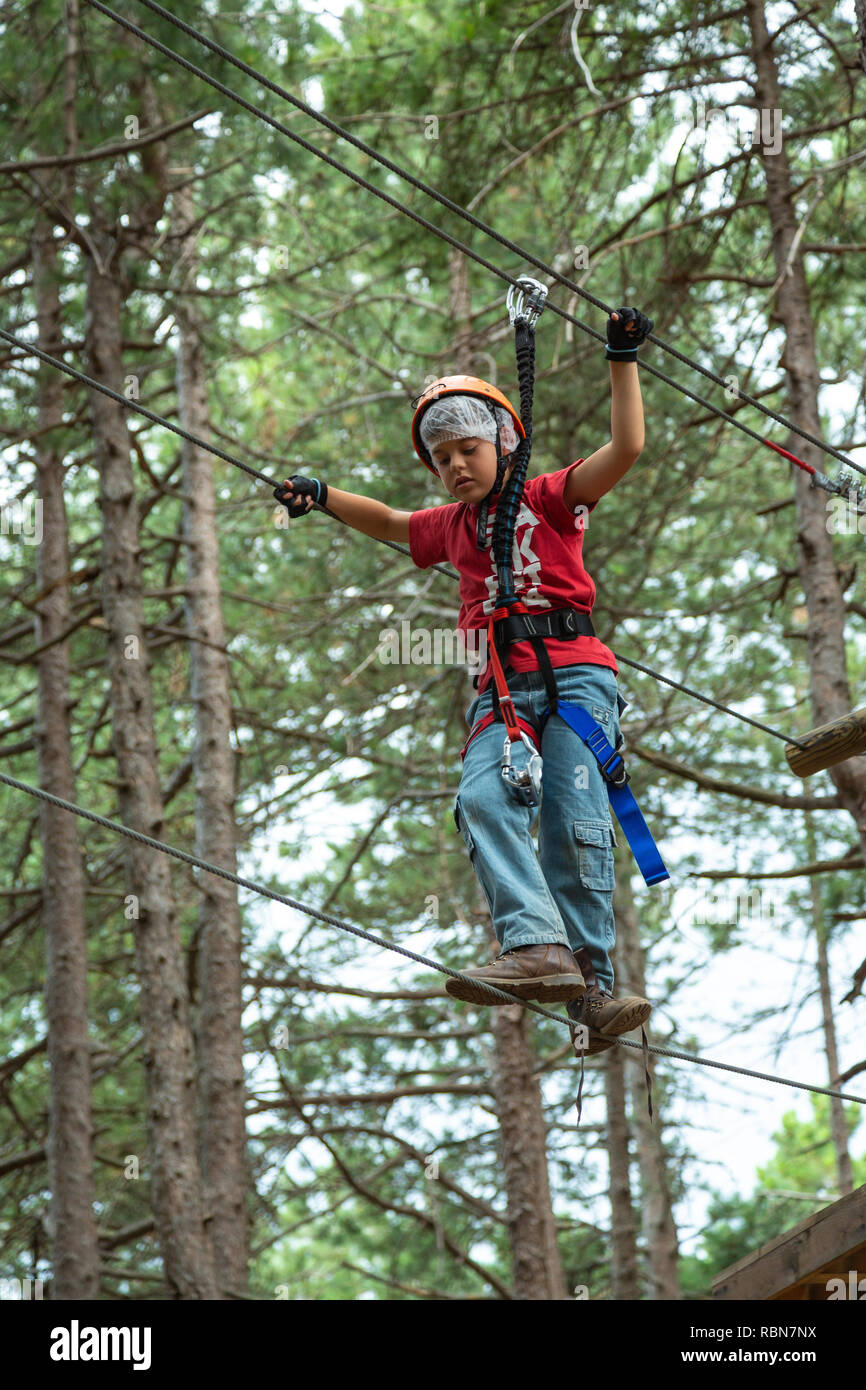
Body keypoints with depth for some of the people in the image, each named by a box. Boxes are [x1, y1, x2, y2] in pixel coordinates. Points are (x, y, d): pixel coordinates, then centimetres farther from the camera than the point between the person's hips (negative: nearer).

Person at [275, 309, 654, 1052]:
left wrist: (623, 361, -2)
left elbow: (626, 447, 1)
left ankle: (590, 985, -19)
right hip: (501, 691, 4)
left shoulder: (549, 498, 11)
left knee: (574, 818, -18)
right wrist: (322, 496, 37)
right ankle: (537, 945, -40)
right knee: (483, 798, -25)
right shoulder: (451, 525, 26)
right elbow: (391, 523, 46)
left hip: (575, 673, -4)